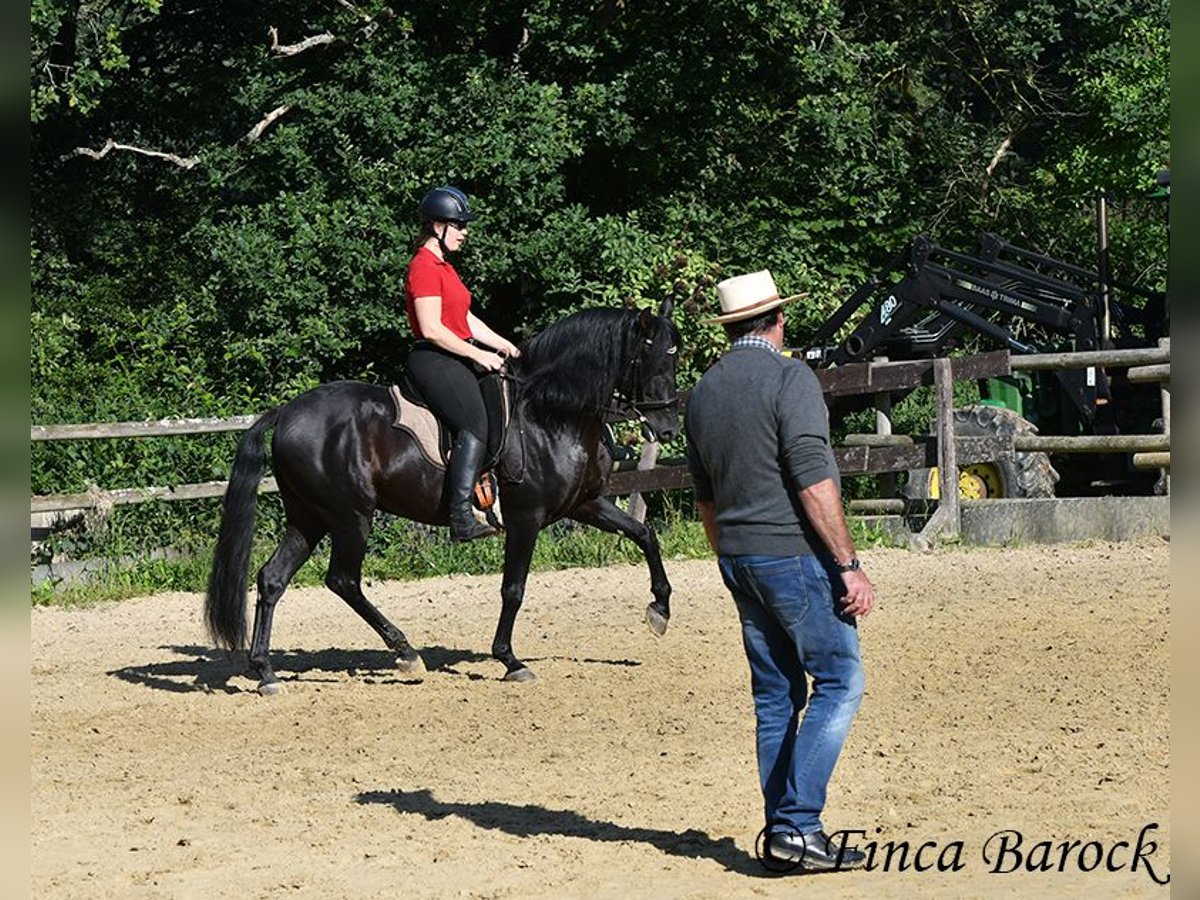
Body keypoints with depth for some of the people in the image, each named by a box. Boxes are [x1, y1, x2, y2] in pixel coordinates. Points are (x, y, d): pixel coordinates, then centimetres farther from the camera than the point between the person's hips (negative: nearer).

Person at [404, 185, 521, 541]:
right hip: (433, 360, -11)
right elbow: (431, 329, -19)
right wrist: (478, 354, -15)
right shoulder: (424, 267, -12)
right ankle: (461, 517, -35)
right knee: (475, 426, -25)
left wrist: (501, 345, 10)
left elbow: (465, 319, 23)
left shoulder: (444, 267, 21)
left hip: (457, 358, 11)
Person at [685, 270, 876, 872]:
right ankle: (797, 824, -10)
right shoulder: (789, 378, -12)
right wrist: (849, 565, -17)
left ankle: (781, 833, 12)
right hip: (795, 553, -8)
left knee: (775, 694, 12)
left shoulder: (703, 391, 12)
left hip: (738, 560, 8)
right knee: (839, 681, -2)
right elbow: (814, 483, -19)